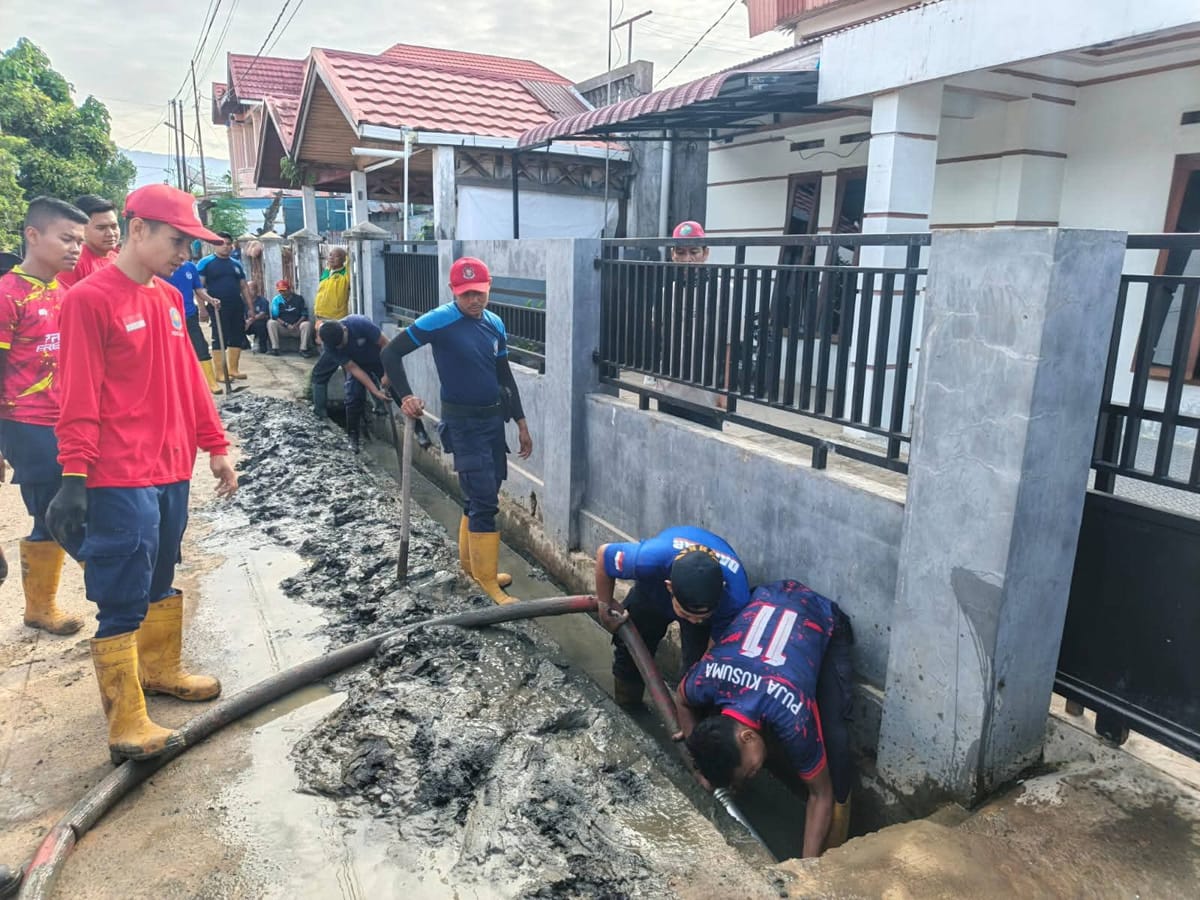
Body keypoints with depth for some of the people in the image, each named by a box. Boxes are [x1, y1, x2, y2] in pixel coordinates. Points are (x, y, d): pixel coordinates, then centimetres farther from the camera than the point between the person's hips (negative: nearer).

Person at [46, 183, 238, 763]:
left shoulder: (170, 298, 11)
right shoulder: (91, 298, -11)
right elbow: (80, 396, -15)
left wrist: (215, 446, 14)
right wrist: (73, 476, -16)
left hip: (173, 471, 8)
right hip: (120, 480, -7)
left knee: (162, 580, 20)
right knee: (123, 600, -2)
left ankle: (160, 669, 38)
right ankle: (127, 725, 6)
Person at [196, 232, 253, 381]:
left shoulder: (236, 264, 15)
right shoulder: (206, 262, -1)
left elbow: (244, 287, 18)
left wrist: (250, 307, 12)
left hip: (237, 307, 5)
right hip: (218, 308, -5)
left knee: (237, 338, 7)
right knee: (219, 339, -3)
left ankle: (233, 369, 18)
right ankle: (220, 372, 1)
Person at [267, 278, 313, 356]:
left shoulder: (299, 298, 0)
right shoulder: (276, 300, 1)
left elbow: (305, 315, -3)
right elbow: (275, 316, -7)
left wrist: (296, 325, -18)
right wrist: (287, 325, -20)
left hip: (297, 326, -1)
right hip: (282, 326, 1)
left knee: (307, 324, -30)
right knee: (271, 322, -27)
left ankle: (303, 349, -29)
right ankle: (275, 348, -28)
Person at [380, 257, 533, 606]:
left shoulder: (495, 324, 5)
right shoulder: (439, 321, -13)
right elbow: (391, 353, -9)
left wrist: (521, 422, 14)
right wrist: (405, 397, -18)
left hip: (494, 419, 7)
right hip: (463, 423, -7)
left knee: (484, 495, 16)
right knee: (485, 500, -8)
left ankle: (469, 560, 34)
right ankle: (487, 580, 4)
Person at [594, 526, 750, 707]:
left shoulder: (735, 596, -44)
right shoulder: (649, 559, -46)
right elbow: (604, 553, -25)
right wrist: (605, 605, -12)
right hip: (653, 587, 1)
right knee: (629, 648, 9)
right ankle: (625, 708, 37)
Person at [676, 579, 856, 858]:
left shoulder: (792, 718, -35)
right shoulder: (703, 681, -27)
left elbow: (821, 794, -18)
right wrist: (702, 765, -2)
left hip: (825, 621, -4)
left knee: (830, 735, -18)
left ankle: (834, 852, -4)